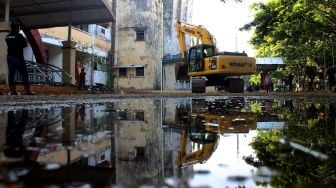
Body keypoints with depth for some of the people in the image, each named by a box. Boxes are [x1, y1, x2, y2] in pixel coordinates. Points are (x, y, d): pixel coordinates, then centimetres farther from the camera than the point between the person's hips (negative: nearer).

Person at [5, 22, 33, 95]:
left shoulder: (7, 37, 10)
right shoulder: (19, 36, -9)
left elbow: (9, 45, 15)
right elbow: (25, 44, -5)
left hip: (10, 57, 6)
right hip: (18, 57, -6)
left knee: (11, 74, 5)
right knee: (24, 73, -3)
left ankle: (12, 90, 4)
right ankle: (27, 90, -6)